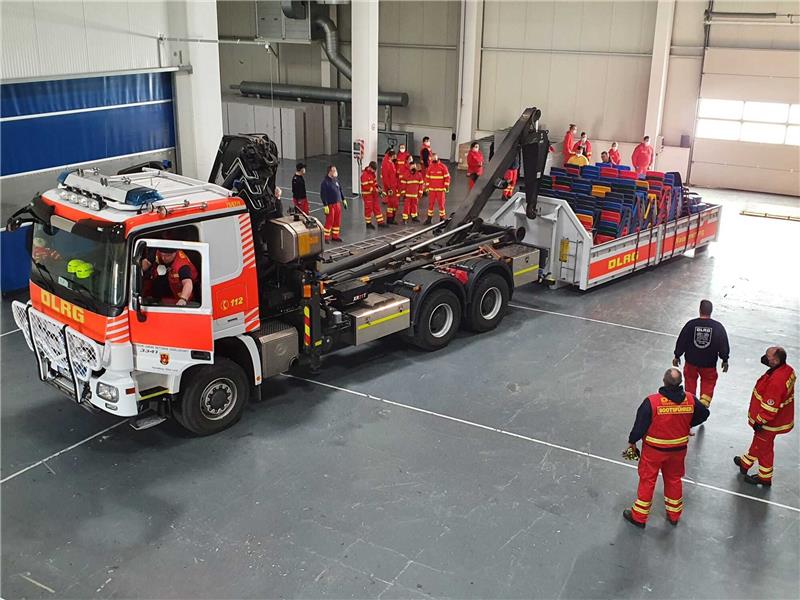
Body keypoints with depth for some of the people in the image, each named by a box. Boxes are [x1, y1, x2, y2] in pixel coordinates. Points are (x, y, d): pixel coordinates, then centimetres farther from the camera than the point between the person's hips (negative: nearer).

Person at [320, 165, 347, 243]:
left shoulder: (336, 180, 7)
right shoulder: (325, 182, -15)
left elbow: (340, 190, 18)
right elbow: (322, 194, -17)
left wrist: (343, 200, 17)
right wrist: (325, 206, -20)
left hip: (338, 204, 7)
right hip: (330, 205, -7)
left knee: (337, 221, 11)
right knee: (329, 221, -3)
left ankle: (335, 236, 22)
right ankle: (326, 237, 8)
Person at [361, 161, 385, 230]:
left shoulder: (373, 173, 6)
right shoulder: (364, 175, -21)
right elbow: (365, 187, -24)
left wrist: (377, 187, 1)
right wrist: (374, 189, -24)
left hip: (374, 193, 8)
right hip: (367, 194, -8)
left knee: (377, 207, 10)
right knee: (368, 208, 2)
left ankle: (380, 222, 16)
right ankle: (368, 223, 15)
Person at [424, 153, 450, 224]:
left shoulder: (443, 167, -5)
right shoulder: (430, 167, 5)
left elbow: (447, 177, -4)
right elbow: (427, 177, 12)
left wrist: (447, 187, -7)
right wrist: (427, 187, 10)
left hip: (441, 189, -3)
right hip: (432, 189, 3)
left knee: (441, 203, 1)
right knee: (431, 203, 5)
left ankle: (442, 218, 10)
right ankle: (429, 218, 13)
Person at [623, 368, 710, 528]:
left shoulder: (652, 401, -26)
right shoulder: (690, 400, -14)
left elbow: (640, 424, -17)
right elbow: (704, 414, 6)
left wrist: (632, 441, 0)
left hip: (654, 449, -3)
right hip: (678, 449, 3)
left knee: (647, 480, 12)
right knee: (674, 479, 22)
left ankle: (639, 516, 24)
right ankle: (674, 515, 38)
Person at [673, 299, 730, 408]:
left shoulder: (691, 324, -15)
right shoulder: (717, 327, -14)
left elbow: (681, 341, -6)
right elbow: (723, 344, -7)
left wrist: (677, 356, 7)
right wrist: (725, 360, 7)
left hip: (691, 360, 0)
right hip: (709, 362, 0)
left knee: (690, 379, 23)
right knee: (708, 381, 21)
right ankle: (704, 403, 14)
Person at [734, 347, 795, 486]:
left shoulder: (776, 381, -38)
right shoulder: (786, 369, -8)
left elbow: (770, 407, -29)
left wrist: (760, 421, -17)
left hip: (770, 422, -9)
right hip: (781, 417, 9)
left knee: (763, 448, 13)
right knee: (758, 442, 28)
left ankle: (765, 478, 32)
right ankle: (745, 463, 49)